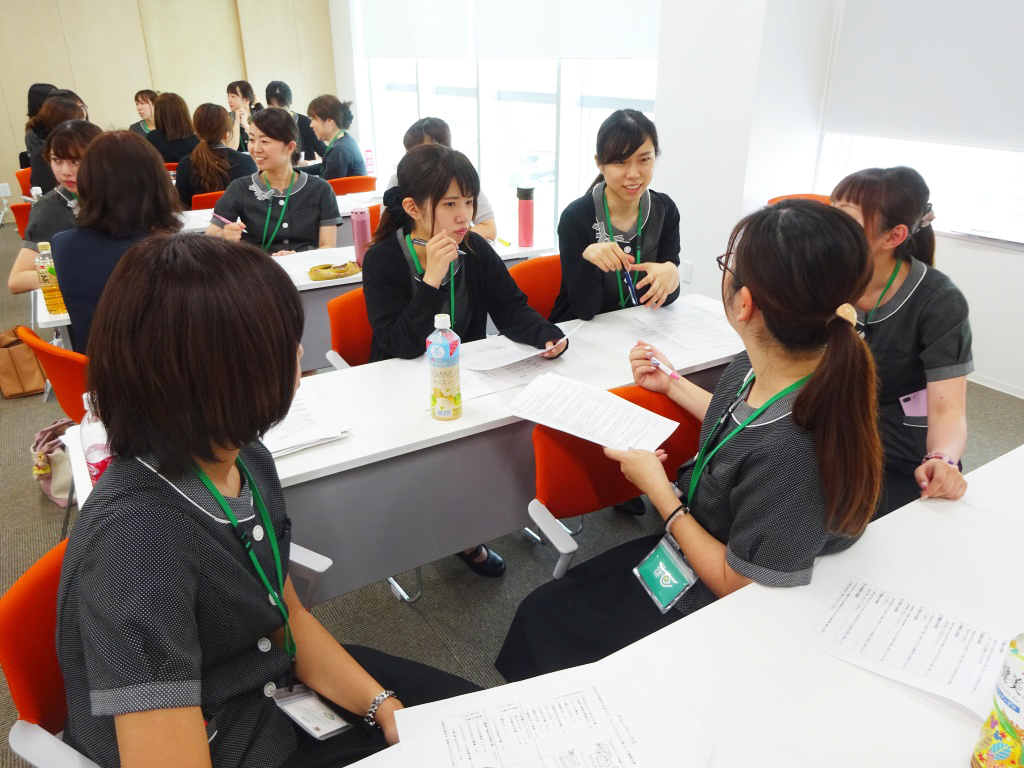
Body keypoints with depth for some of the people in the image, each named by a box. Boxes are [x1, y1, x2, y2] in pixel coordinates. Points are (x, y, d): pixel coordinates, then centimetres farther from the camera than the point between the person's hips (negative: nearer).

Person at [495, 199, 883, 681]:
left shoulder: (793, 451, -40)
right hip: (698, 546, 8)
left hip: (707, 603, -7)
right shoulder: (756, 366, -16)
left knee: (543, 618, 9)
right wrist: (673, 386, 14)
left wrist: (658, 489, -20)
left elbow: (741, 584, -26)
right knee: (565, 590, 22)